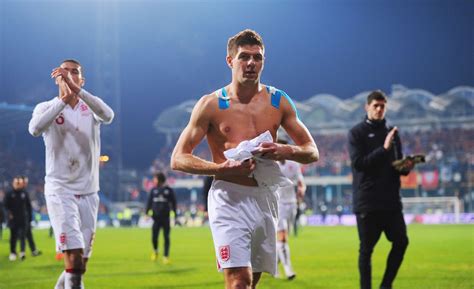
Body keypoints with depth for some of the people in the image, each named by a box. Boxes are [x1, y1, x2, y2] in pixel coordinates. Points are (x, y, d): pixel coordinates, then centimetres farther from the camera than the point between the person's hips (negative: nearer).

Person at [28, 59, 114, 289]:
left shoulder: (90, 109, 7)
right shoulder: (47, 108, 2)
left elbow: (108, 116, -19)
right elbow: (35, 129, -22)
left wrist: (76, 90, -30)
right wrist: (63, 100, -27)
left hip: (88, 192, 4)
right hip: (60, 190, -4)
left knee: (81, 261, 11)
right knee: (74, 261, -17)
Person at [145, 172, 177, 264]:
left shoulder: (169, 190, 2)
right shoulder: (153, 190, 9)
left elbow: (173, 203, 4)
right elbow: (149, 202, 11)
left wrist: (175, 215, -1)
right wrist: (146, 213, 2)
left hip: (165, 218, -2)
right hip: (156, 217, 2)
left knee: (166, 238, -2)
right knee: (154, 237, -3)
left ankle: (166, 256, 4)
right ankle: (155, 251, 24)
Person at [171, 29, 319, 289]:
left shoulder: (278, 102, 9)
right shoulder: (211, 104, 0)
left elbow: (312, 152, 13)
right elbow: (178, 159, -2)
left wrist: (284, 151, -10)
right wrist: (223, 168, -16)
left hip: (265, 197, 5)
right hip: (229, 197, -4)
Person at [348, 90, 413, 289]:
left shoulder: (391, 133, 15)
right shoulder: (357, 133, -1)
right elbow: (358, 163, -14)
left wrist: (406, 167, -4)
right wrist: (383, 149, -21)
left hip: (391, 200, 5)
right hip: (366, 200, -5)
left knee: (401, 241, -2)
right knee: (366, 248, -1)